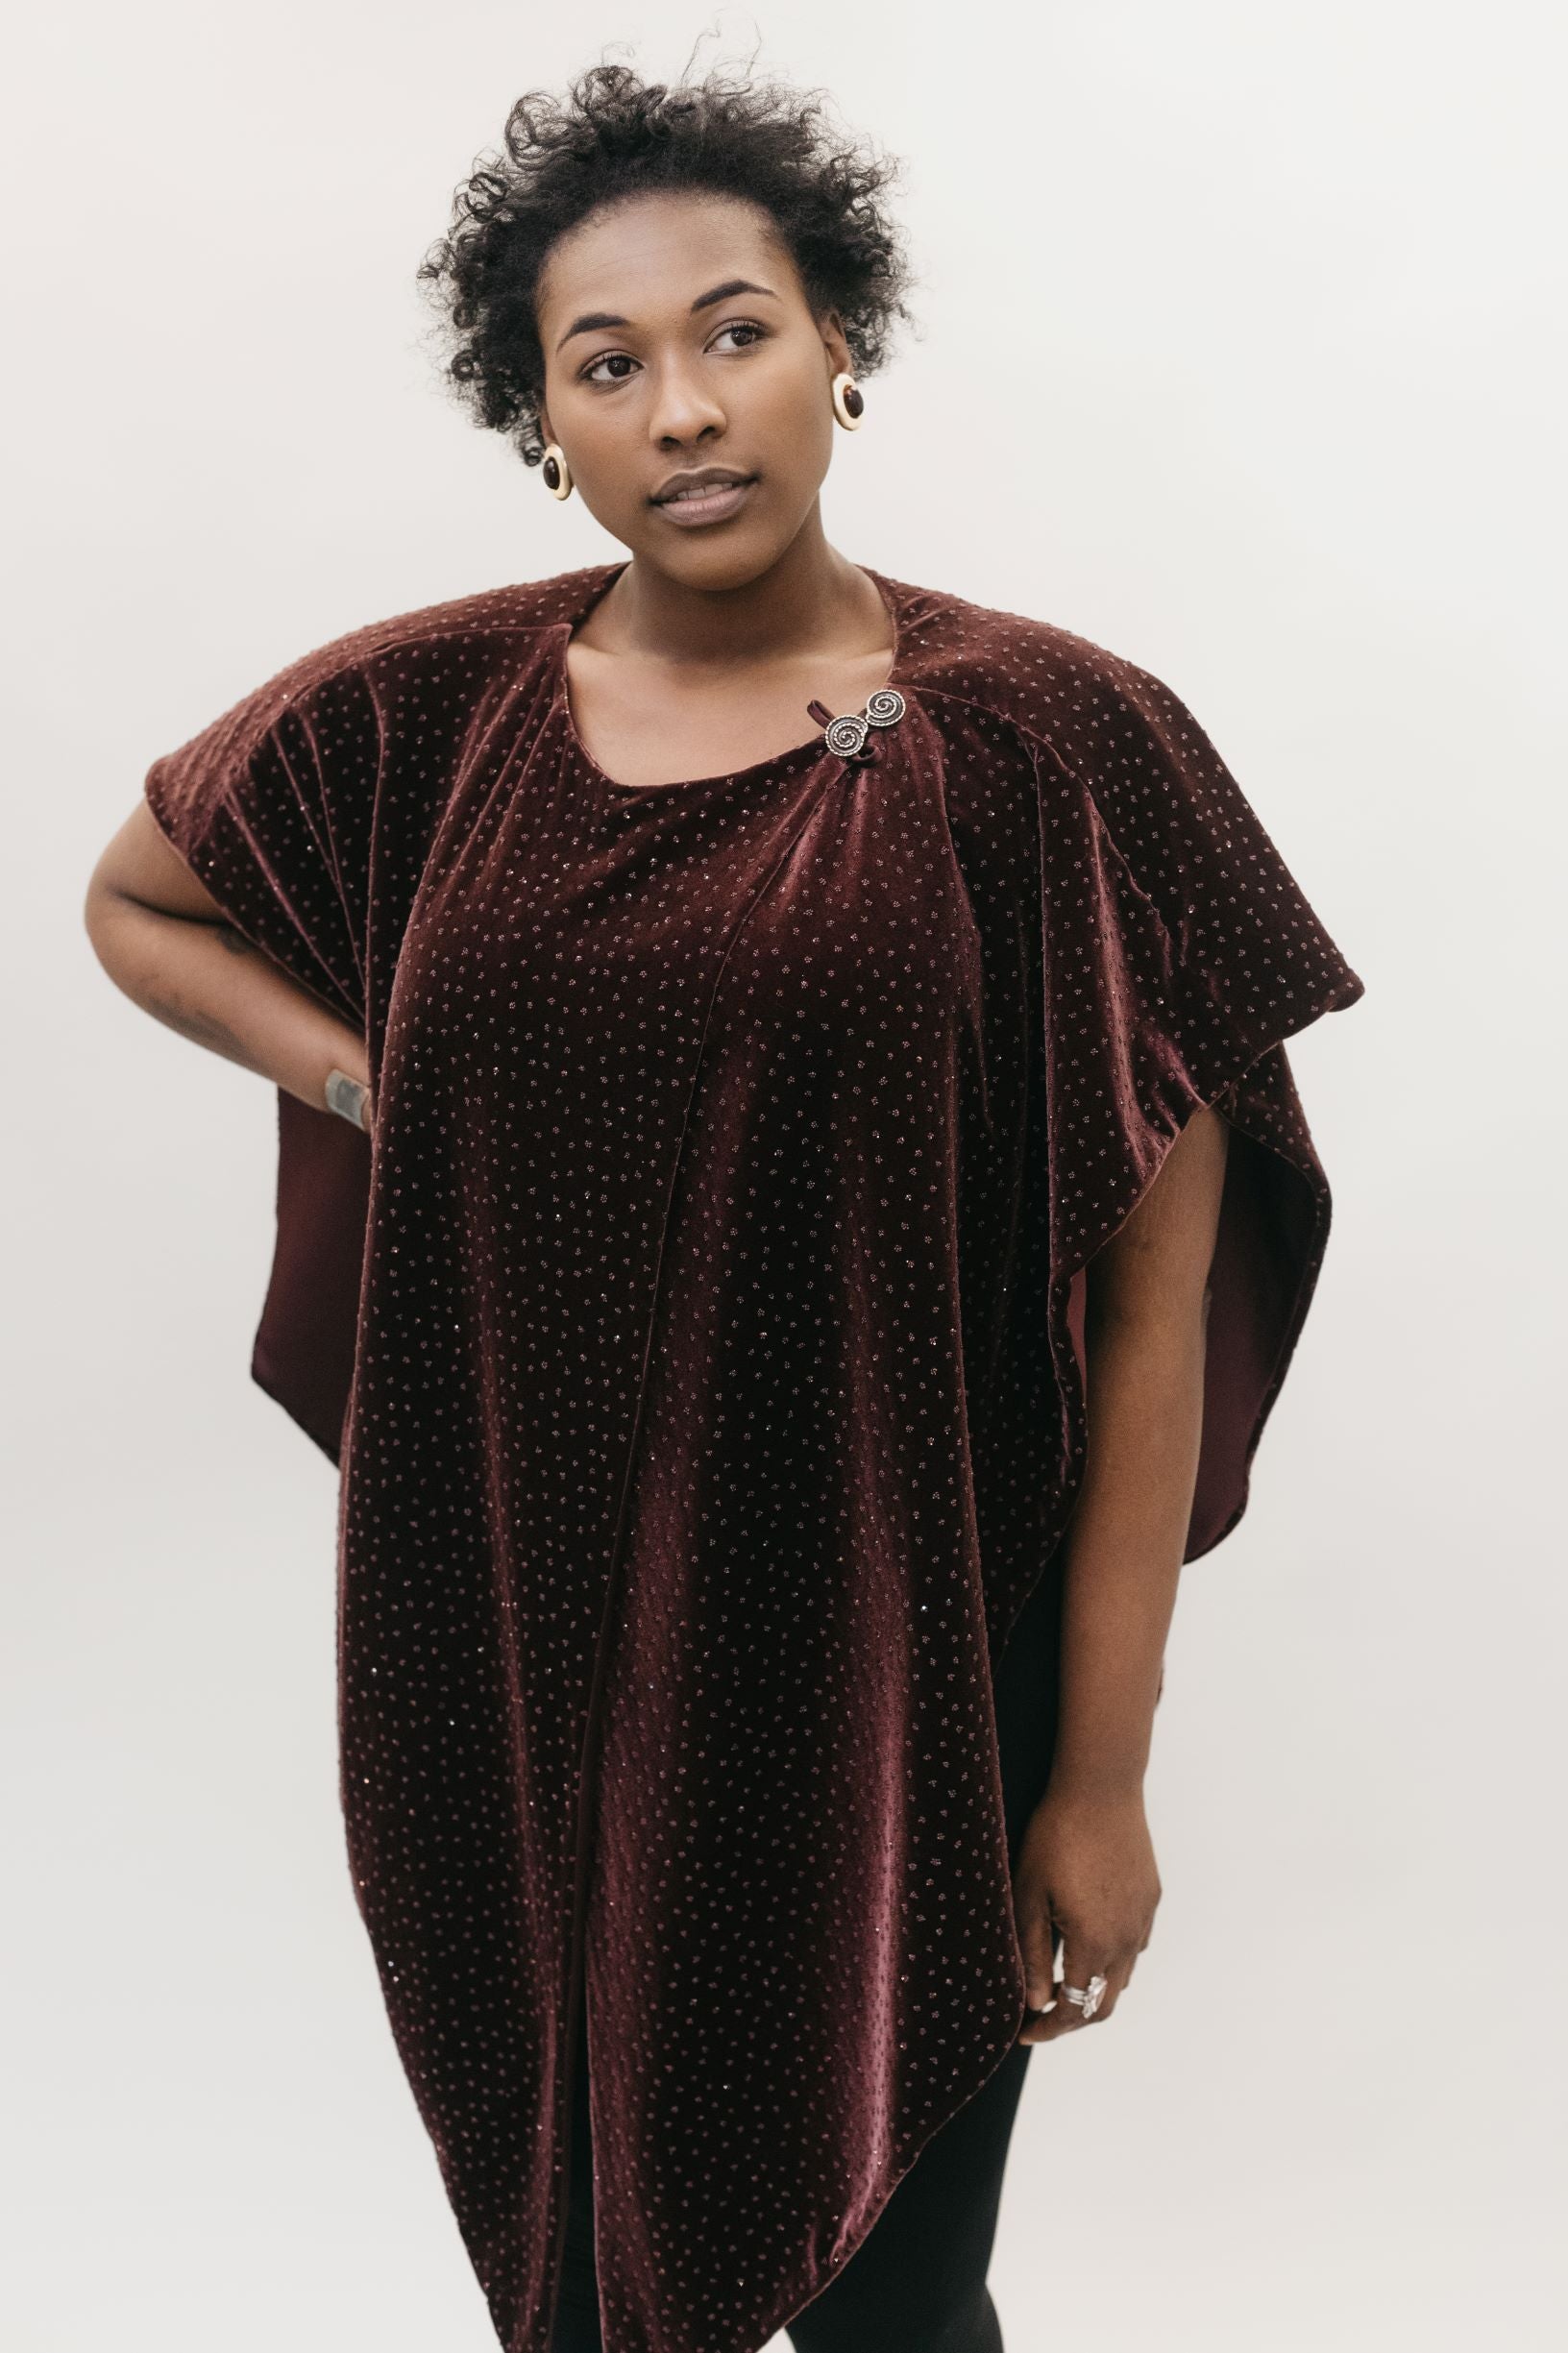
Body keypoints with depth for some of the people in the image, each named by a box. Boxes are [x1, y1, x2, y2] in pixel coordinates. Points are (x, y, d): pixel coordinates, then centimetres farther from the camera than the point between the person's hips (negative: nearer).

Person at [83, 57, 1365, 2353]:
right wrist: (367, 1078, 2)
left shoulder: (1051, 748, -10)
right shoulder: (416, 719, -1)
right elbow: (137, 900, 19)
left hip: (888, 1707, -2)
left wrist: (1101, 1778, -7)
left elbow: (1151, 1309, -8)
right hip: (502, 1685, 3)